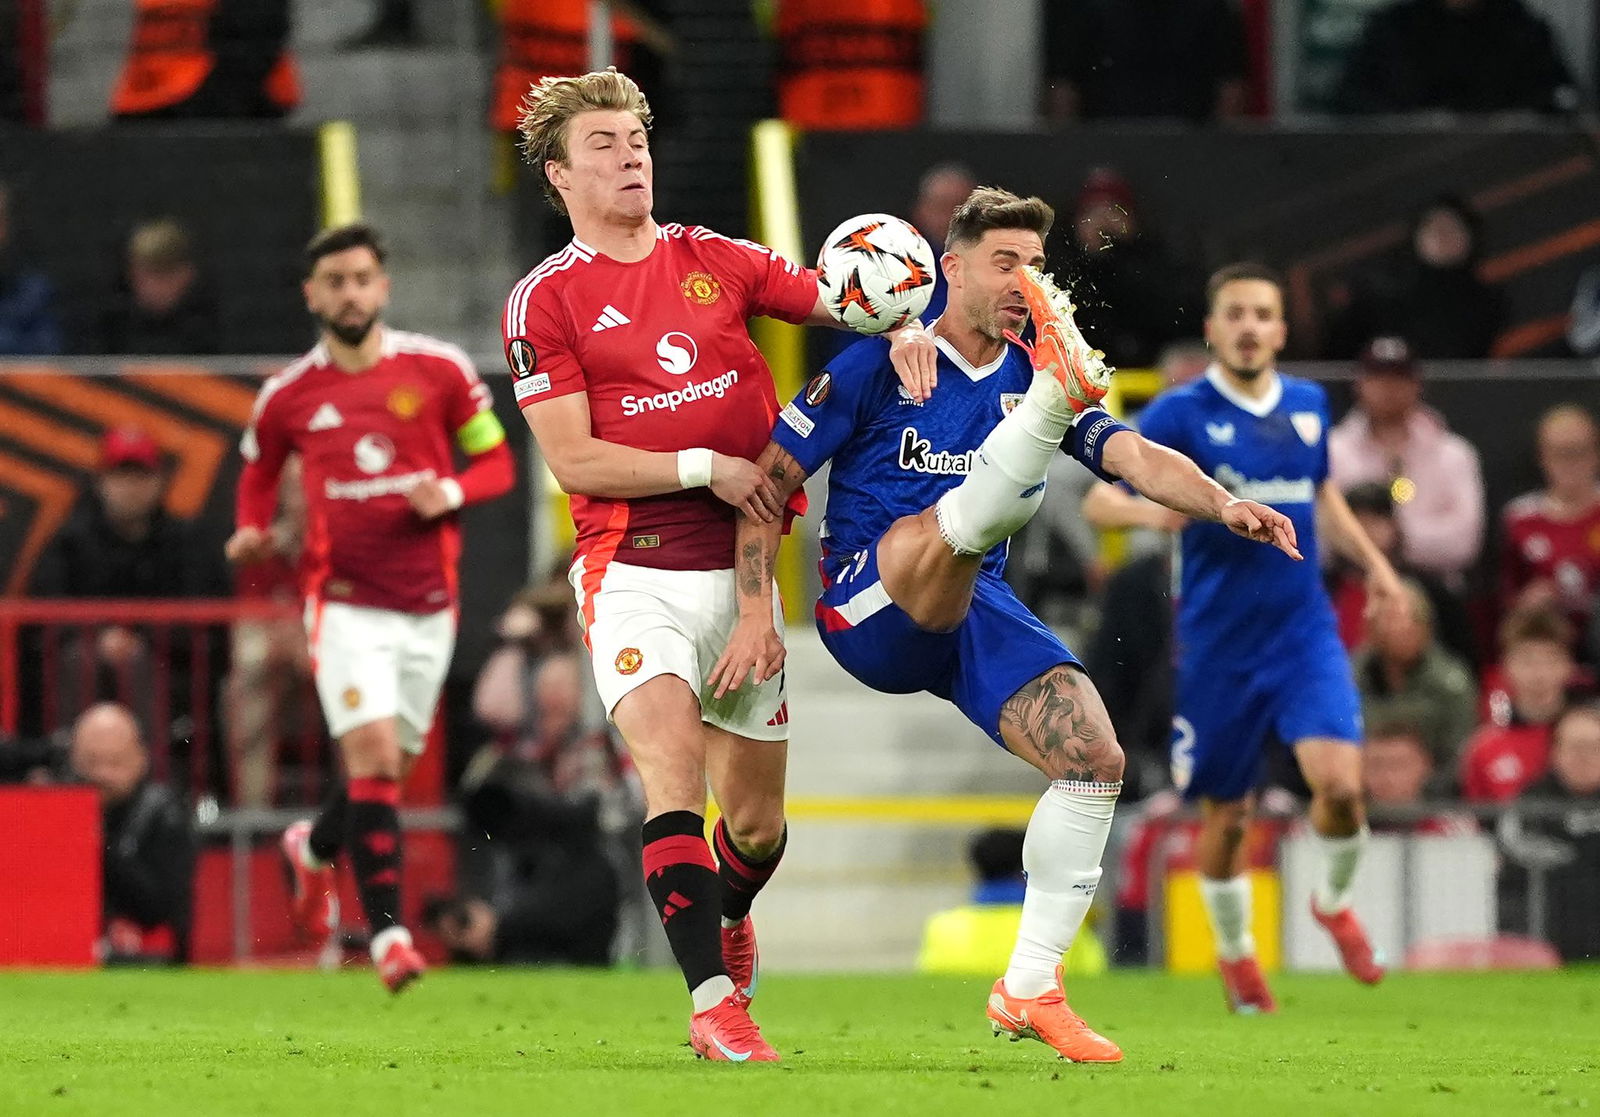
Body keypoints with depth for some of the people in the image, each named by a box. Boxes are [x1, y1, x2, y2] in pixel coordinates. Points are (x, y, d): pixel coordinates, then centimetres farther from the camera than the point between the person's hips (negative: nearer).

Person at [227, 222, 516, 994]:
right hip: (344, 603, -2)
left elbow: (496, 461, 7)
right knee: (373, 755, -19)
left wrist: (452, 492, -14)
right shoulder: (288, 396, 0)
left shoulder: (439, 371, -1)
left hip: (427, 604, 2)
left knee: (391, 767, 12)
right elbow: (258, 473, 17)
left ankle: (315, 849, 44)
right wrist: (251, 532, -4)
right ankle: (388, 930, -20)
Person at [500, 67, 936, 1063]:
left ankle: (726, 918, 44)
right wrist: (706, 468, -14)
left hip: (746, 567, 4)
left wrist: (903, 331, -14)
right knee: (674, 768, -26)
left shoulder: (717, 261, 9)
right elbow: (574, 461, -7)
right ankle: (714, 1006, -29)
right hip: (636, 571, -4)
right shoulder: (546, 301, -2)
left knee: (757, 820, 10)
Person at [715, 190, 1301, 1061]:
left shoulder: (1030, 382, 11)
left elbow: (1137, 457, -3)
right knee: (946, 520, -35)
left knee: (1096, 759, -13)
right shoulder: (876, 368, -1)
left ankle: (1029, 990, -5)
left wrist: (1223, 506, -23)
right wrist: (757, 613, -14)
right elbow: (769, 478, -3)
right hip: (869, 611, -5)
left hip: (976, 612, 5)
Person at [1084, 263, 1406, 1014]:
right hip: (1218, 643, -2)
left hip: (1305, 629, 2)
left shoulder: (1309, 405, 6)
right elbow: (1099, 502, -10)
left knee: (1340, 783, -17)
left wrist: (1374, 562, 18)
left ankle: (1334, 902, 13)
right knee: (1226, 812, 6)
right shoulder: (1180, 414, -8)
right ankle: (1234, 953, 32)